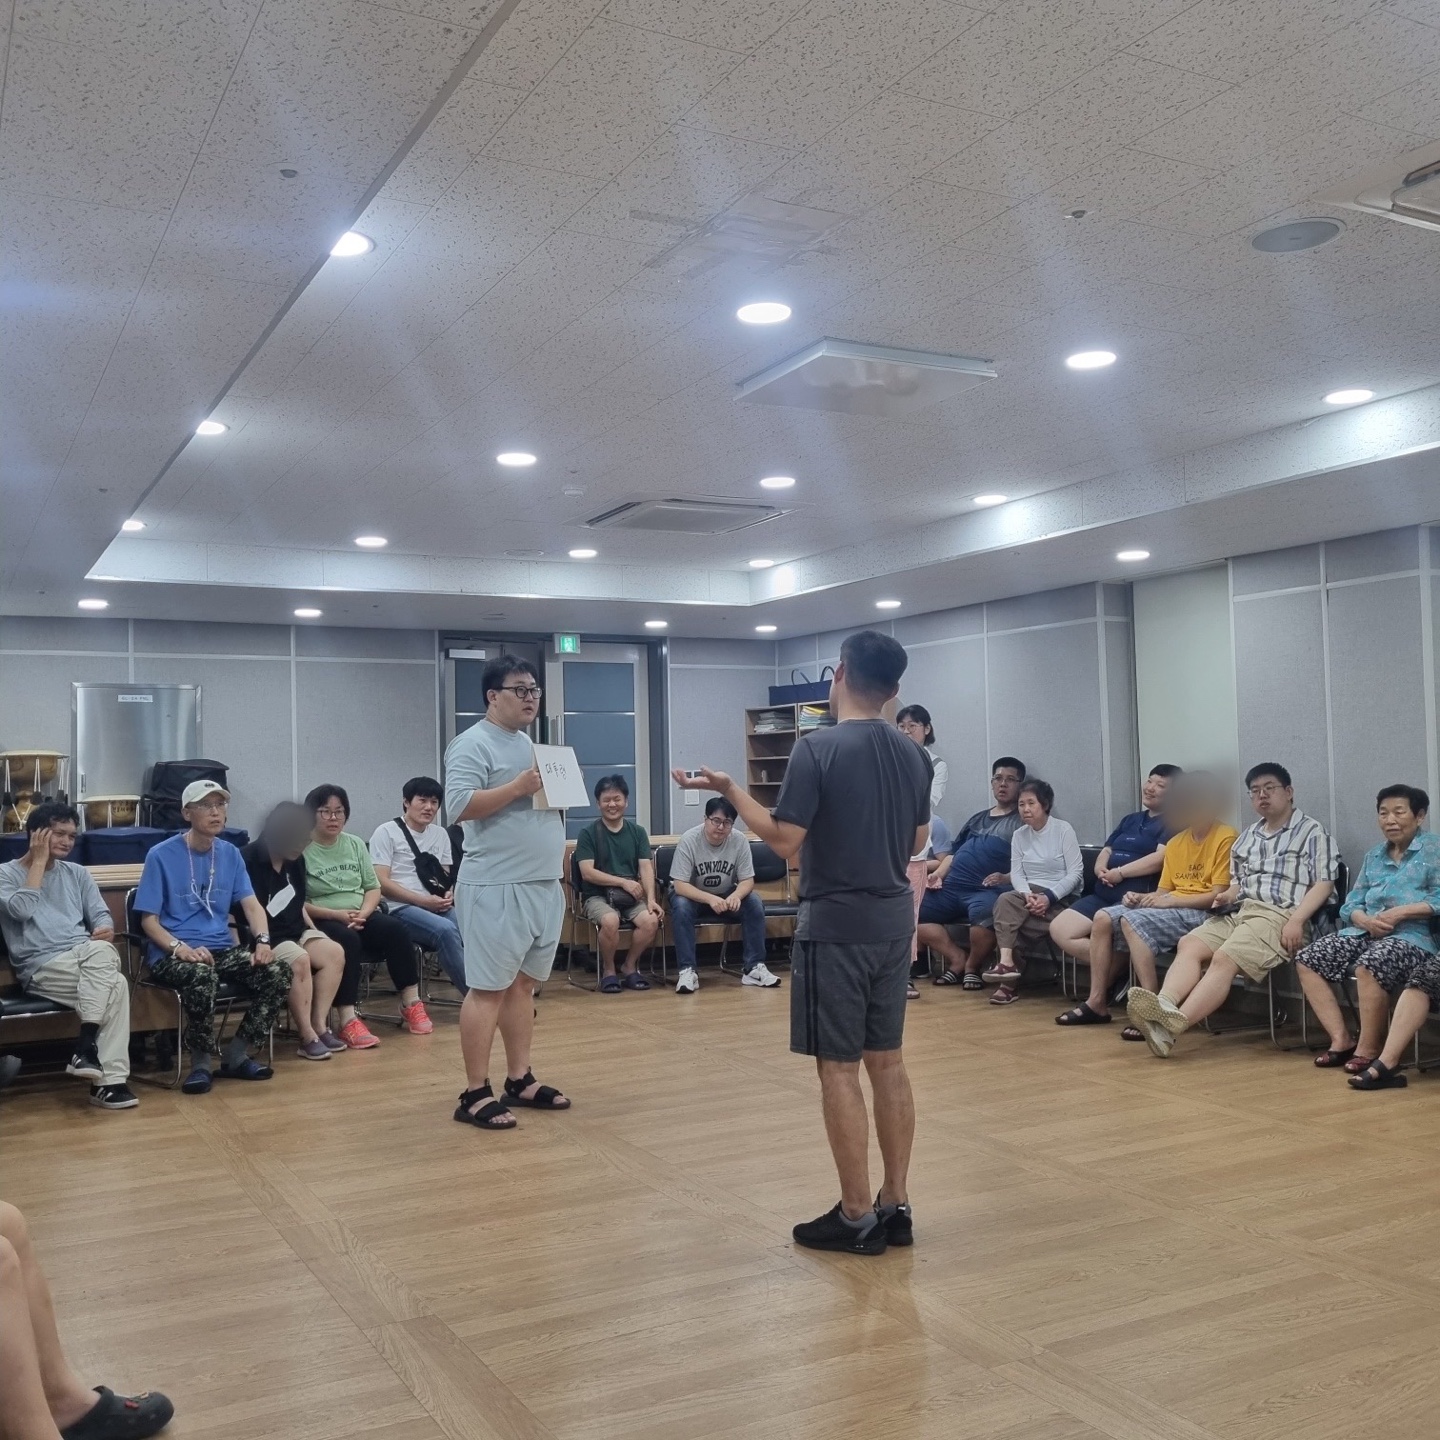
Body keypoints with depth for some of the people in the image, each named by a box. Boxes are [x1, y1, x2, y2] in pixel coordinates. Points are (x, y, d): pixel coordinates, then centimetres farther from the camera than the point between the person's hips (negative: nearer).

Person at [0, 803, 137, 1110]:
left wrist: (105, 931, -12)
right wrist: (39, 859, -4)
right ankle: (109, 1079, -28)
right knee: (115, 985, -32)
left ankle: (87, 1047, -32)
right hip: (40, 967, -4)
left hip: (87, 960, 4)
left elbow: (101, 914, 13)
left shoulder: (77, 873, 22)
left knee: (99, 950, -35)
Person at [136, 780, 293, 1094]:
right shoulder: (162, 855, -4)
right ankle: (202, 1061, -13)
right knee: (202, 976, -38)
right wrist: (181, 948, -24)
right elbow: (149, 921, -6)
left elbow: (251, 904, 5)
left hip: (222, 949, 5)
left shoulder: (230, 854, 10)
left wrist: (263, 940, -16)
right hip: (171, 954, -5)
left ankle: (236, 1055, -2)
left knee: (279, 973, -19)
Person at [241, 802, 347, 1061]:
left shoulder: (296, 860, 9)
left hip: (294, 931, 8)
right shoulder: (249, 861, -14)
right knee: (300, 960, -32)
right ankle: (307, 1037, -26)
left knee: (334, 953, -17)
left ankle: (320, 1025, -15)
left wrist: (313, 930, 9)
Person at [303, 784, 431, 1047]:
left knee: (395, 929, -23)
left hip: (362, 916, 5)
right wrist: (336, 914, -19)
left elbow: (373, 888, 11)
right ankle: (348, 1021, -38)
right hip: (322, 921, -5)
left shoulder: (355, 844, 13)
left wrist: (362, 914, -9)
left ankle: (411, 1006, -18)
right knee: (346, 939, -36)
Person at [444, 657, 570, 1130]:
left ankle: (520, 1080, 22)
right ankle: (475, 1094, 3)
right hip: (496, 888, -9)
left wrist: (557, 834, 8)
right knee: (488, 989, -4)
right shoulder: (473, 744, -10)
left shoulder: (531, 744, 19)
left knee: (524, 985, 13)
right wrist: (517, 787, -22)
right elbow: (459, 806, -21)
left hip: (543, 885, 9)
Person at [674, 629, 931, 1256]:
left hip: (835, 923, -7)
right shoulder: (913, 754, 6)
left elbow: (785, 840, -15)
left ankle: (858, 1216, 7)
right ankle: (896, 1205, 19)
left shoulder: (818, 748, -15)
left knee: (838, 1067, 1)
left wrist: (730, 790, -4)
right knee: (887, 1061, 13)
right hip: (894, 920, 7)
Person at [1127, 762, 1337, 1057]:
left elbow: (1324, 884, -3)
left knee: (1224, 958, -30)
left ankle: (1172, 1026, -46)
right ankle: (1164, 1005, -45)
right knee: (1188, 945, -21)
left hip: (1278, 915, -7)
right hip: (1237, 912, 7)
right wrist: (1226, 896, 7)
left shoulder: (1312, 832, 6)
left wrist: (1296, 921, -17)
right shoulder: (1247, 836, 27)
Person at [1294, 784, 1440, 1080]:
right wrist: (1366, 920, -8)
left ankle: (1370, 1049, -20)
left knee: (1369, 965, -37)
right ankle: (1341, 1040, -12)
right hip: (1367, 933, 7)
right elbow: (1351, 904, 15)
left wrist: (1400, 913, -18)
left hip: (1413, 936, -7)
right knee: (1307, 960, -11)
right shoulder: (1373, 856, 22)